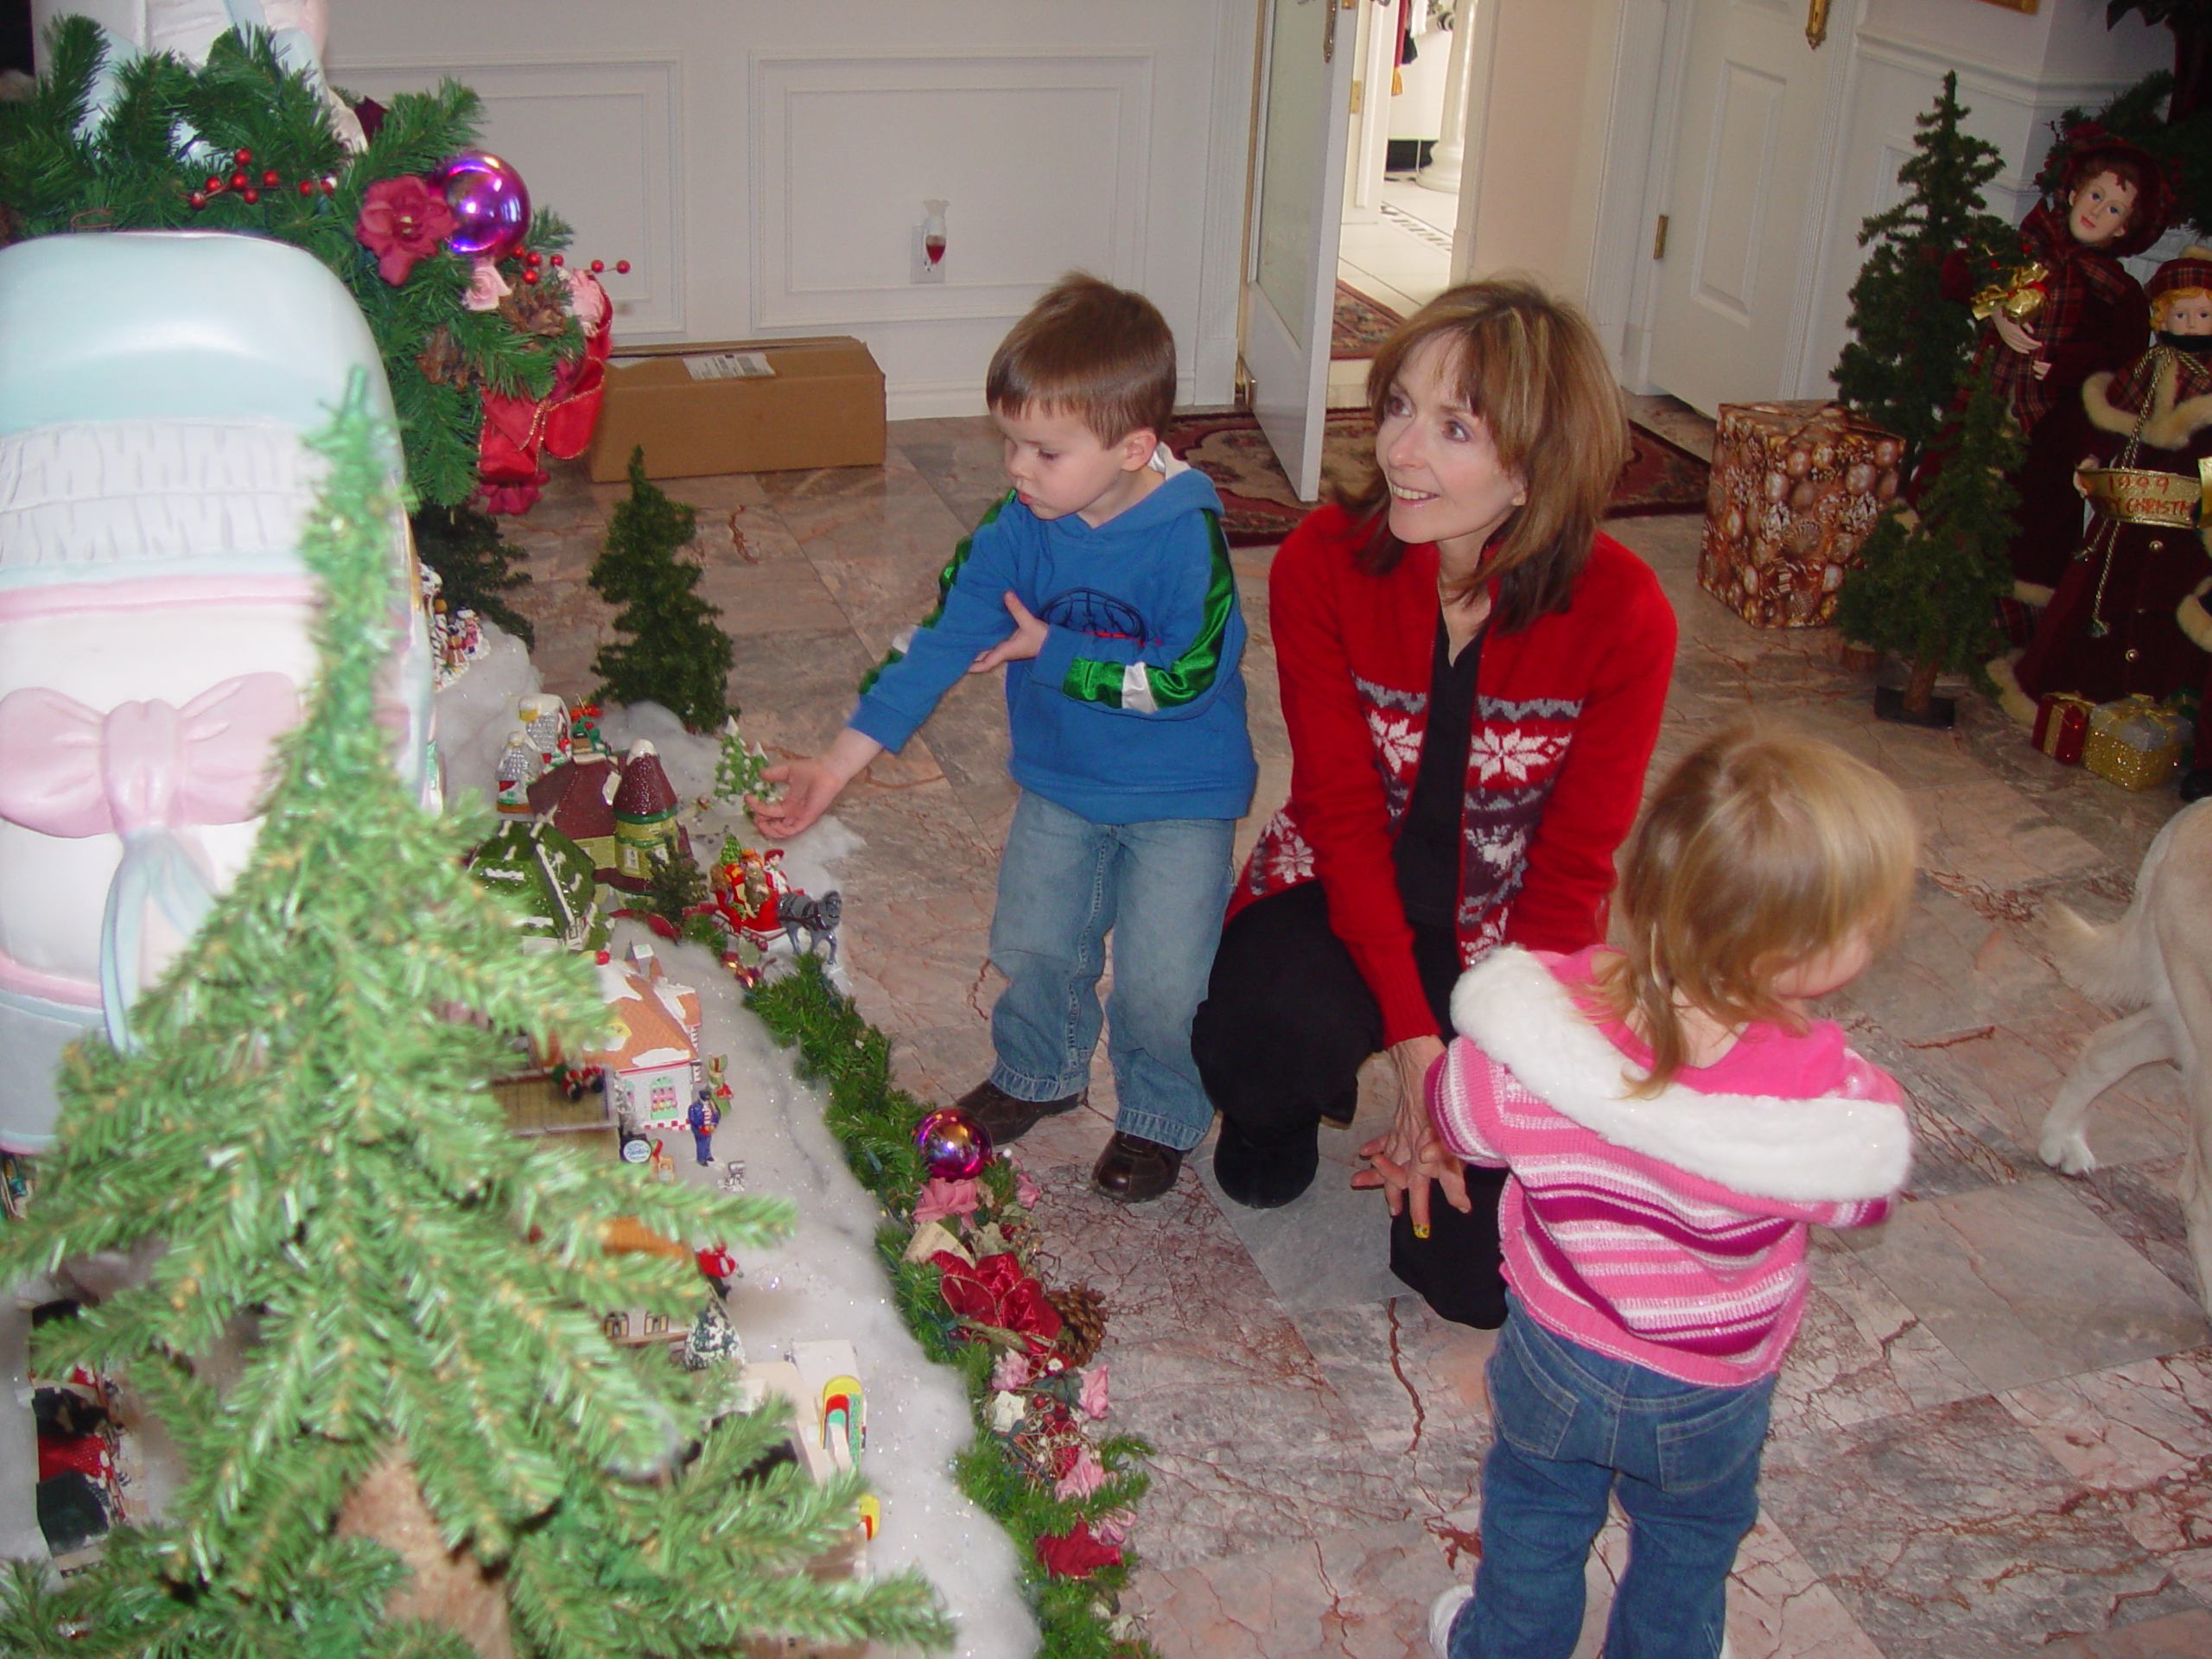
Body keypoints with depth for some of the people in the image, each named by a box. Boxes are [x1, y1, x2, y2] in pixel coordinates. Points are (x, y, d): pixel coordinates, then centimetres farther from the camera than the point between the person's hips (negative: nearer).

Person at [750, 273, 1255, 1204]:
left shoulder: (1188, 536, -24)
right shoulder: (1014, 532, -12)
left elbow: (1183, 676, -26)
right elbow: (937, 643, -12)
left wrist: (1052, 653, -19)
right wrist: (837, 765, -16)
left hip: (1180, 798, -4)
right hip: (1058, 785, 5)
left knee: (1162, 978, -4)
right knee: (1033, 945, 15)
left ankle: (1161, 1116, 24)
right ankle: (1039, 1074, 44)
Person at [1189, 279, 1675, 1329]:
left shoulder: (1623, 616, -21)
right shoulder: (1322, 563, -19)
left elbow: (1572, 871, -14)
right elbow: (1344, 811, -17)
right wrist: (1412, 1040, -25)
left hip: (1508, 929, 0)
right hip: (1345, 888, 0)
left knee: (1479, 1275, -10)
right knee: (1268, 1036, -35)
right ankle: (1281, 1112, 6)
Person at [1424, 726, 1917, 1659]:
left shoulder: (1542, 1020, -33)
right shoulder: (1829, 1101, -37)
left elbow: (1459, 1115, -13)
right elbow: (1860, 1197, -14)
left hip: (1555, 1358, 1)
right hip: (1709, 1402, -1)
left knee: (1534, 1521, 32)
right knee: (1686, 1555, 32)